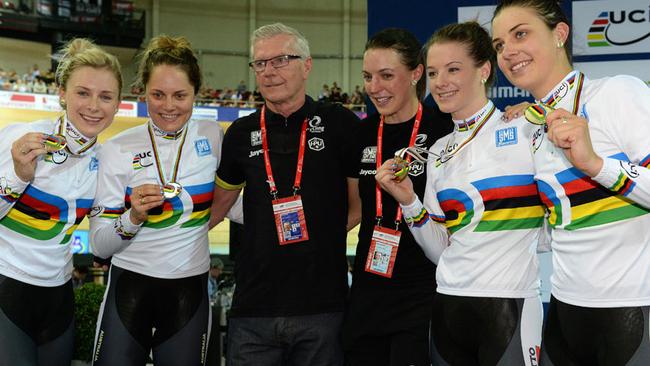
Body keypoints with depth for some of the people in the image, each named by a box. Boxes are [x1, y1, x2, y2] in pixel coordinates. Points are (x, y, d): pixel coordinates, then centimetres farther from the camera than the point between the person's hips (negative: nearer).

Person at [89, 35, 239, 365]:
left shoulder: (212, 136, 0)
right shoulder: (118, 149, -5)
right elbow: (100, 245, -5)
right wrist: (134, 217, -22)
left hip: (190, 292, 2)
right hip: (130, 289, -1)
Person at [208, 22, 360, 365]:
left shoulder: (339, 124, -2)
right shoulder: (242, 133, 7)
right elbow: (221, 199, 19)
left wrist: (330, 228, -4)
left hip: (322, 308, -2)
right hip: (253, 308, 3)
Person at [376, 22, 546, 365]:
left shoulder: (525, 129, -5)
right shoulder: (438, 153, 12)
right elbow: (441, 249, 11)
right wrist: (409, 202, -3)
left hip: (509, 307, -5)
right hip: (448, 308, 5)